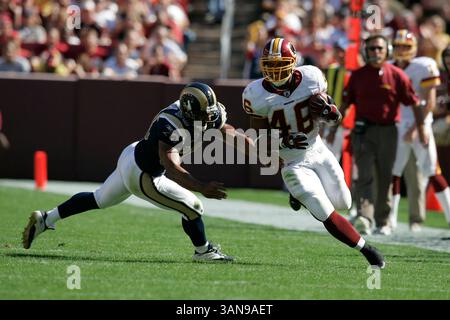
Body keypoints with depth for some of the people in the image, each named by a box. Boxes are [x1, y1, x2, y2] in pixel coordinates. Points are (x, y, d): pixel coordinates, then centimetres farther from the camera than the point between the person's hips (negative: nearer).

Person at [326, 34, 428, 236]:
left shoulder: (397, 75, 0)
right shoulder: (358, 75, 5)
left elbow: (414, 104, 2)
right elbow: (345, 104, 13)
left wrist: (421, 131, -2)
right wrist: (334, 129, 12)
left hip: (388, 132, 0)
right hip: (363, 130, 0)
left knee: (385, 177, 7)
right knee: (365, 175, -13)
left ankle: (383, 222, 17)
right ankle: (364, 218, -26)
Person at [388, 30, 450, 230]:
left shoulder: (423, 67, -7)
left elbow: (430, 103, -10)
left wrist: (415, 128, -16)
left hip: (419, 126, -5)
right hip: (397, 128, 5)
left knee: (432, 173, -8)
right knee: (392, 173, 4)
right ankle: (391, 218, 11)